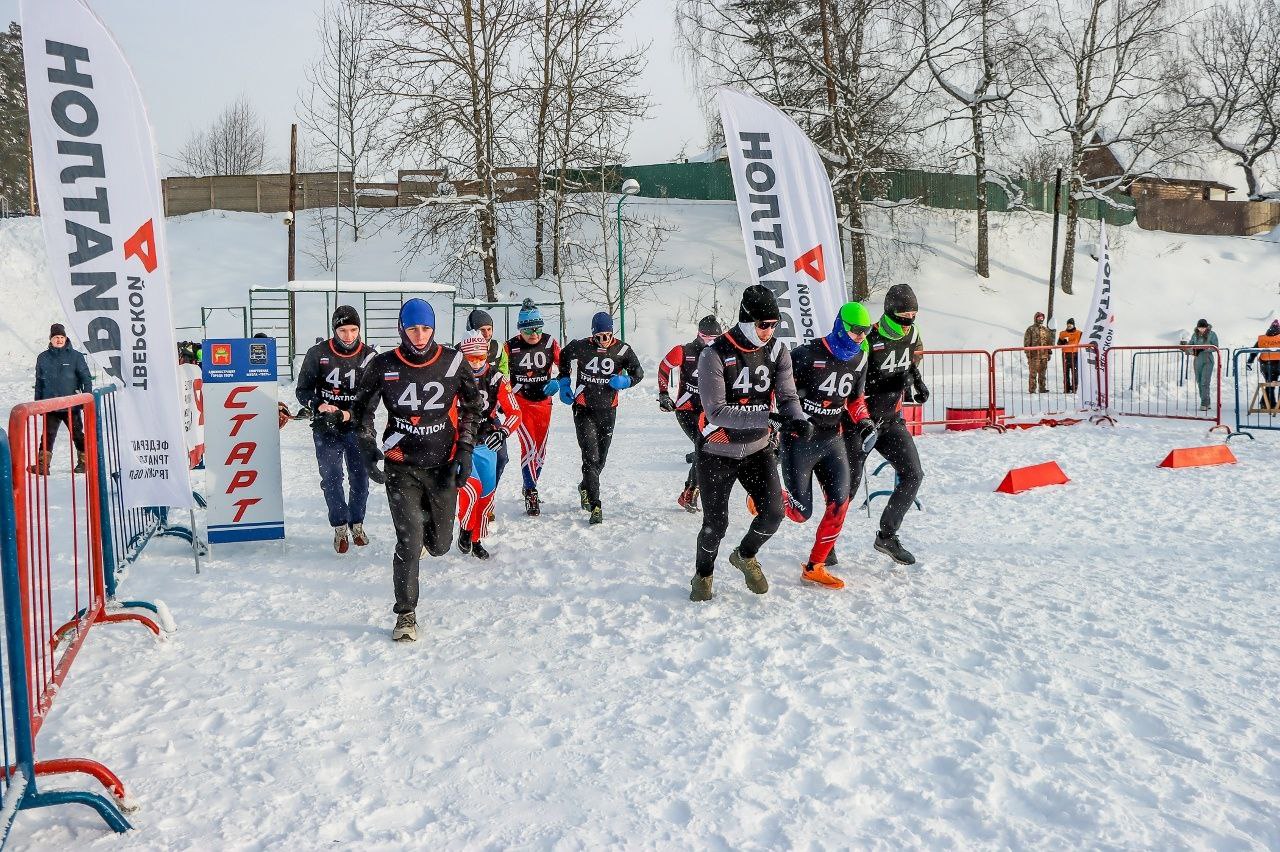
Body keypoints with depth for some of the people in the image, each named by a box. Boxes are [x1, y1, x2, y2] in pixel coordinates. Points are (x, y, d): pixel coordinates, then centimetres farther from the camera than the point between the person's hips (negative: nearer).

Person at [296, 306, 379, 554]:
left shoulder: (369, 356, -4)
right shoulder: (318, 354, -5)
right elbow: (303, 389, 1)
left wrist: (349, 414, -20)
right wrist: (318, 405, -19)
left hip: (357, 426, 1)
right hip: (326, 428, -1)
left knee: (360, 478, 5)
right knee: (331, 478, -1)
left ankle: (357, 523, 26)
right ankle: (340, 526, 16)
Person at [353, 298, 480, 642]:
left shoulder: (454, 362, -3)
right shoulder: (383, 366, -4)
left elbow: (471, 407, 8)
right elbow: (362, 409, 8)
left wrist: (465, 452, 0)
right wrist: (368, 450, -4)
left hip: (442, 465, 2)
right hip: (401, 466, -1)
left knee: (439, 544, 9)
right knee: (409, 542, -12)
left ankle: (426, 536, 48)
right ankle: (406, 614, 3)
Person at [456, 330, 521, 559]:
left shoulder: (497, 379, -5)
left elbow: (514, 412, -6)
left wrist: (503, 432, -23)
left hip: (487, 444, 3)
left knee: (486, 495, 9)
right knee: (471, 489, -22)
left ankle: (476, 540, 29)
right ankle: (464, 529, 6)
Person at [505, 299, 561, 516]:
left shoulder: (551, 344, -1)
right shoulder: (510, 348, -5)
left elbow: (559, 368, 7)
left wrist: (555, 382, -13)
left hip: (543, 402, 3)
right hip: (519, 402, -3)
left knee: (540, 449, 12)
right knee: (529, 447, -15)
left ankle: (530, 487, 31)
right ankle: (531, 494, -9)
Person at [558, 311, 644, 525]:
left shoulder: (622, 350, -5)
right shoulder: (579, 347, -8)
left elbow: (638, 373, 6)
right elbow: (564, 357, 13)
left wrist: (624, 381, -14)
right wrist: (564, 382, 4)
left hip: (608, 411, 3)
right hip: (584, 410, -3)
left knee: (600, 459, 14)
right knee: (591, 457, -13)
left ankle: (585, 487, 43)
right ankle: (595, 506, -12)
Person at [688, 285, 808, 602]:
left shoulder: (776, 350, -5)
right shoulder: (715, 354, -20)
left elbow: (787, 396, -8)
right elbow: (717, 412, -25)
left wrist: (797, 419, -31)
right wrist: (766, 417, -32)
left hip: (757, 449, 4)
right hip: (717, 452, -4)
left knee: (773, 512, -7)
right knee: (716, 523, 1)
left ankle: (745, 556, 25)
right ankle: (703, 574, 31)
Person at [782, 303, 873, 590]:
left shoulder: (859, 360, 6)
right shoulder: (809, 353, -16)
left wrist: (864, 422, 1)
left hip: (831, 440, 6)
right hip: (798, 440, -6)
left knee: (839, 503, -6)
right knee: (800, 512, -4)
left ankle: (815, 567, 9)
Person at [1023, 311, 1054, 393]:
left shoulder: (1046, 330, 16)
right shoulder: (1030, 329, 0)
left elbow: (1049, 342, 21)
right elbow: (1027, 341, -4)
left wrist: (1049, 353, 16)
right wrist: (1028, 353, -10)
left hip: (1044, 355, 5)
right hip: (1034, 355, -5)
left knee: (1042, 372, 8)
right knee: (1033, 372, -7)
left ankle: (1042, 388, 13)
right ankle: (1032, 389, -5)